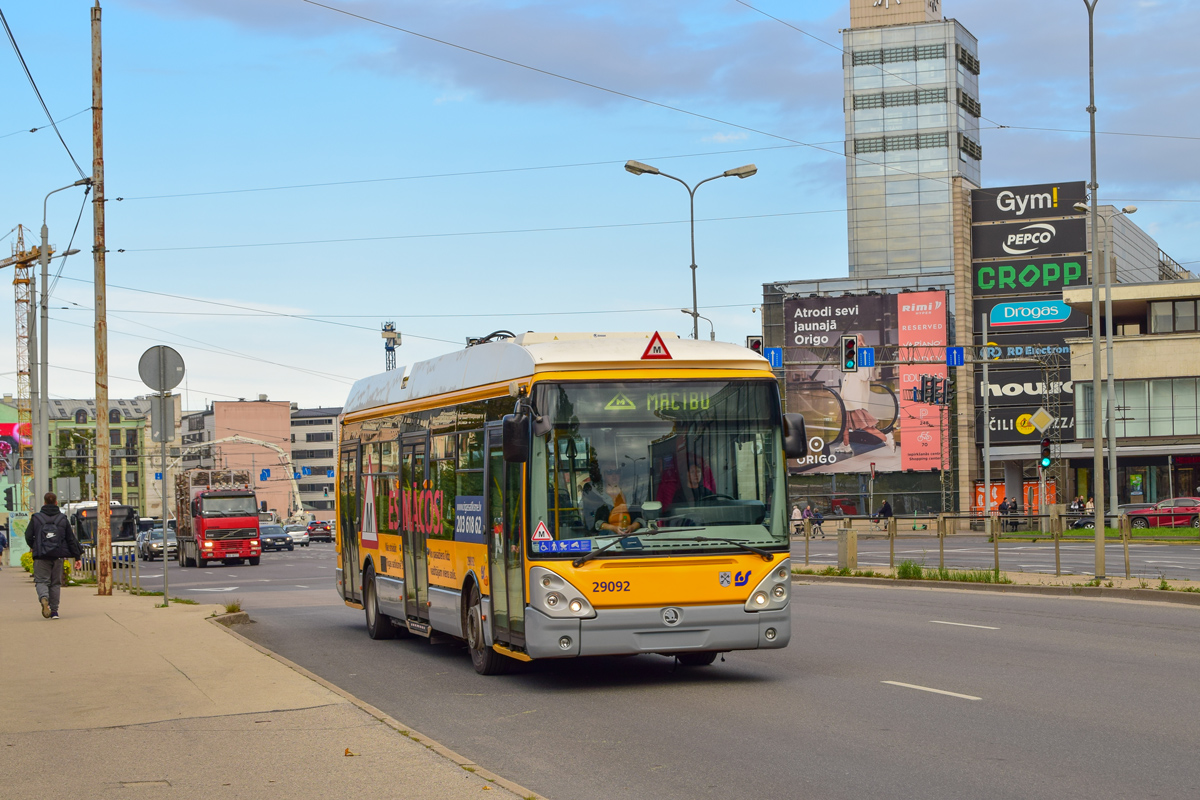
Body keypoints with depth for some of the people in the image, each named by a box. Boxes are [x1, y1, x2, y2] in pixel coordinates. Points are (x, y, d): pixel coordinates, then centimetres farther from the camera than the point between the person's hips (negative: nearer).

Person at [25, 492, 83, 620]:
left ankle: (44, 598, -30)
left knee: (41, 580, 2)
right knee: (55, 583, 11)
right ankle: (54, 611, 9)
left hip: (41, 556, -2)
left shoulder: (36, 518, -2)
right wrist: (77, 557, 8)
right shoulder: (63, 518, 4)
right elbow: (71, 539, 3)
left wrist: (33, 547, 23)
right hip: (58, 556, 2)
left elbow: (28, 536, 0)